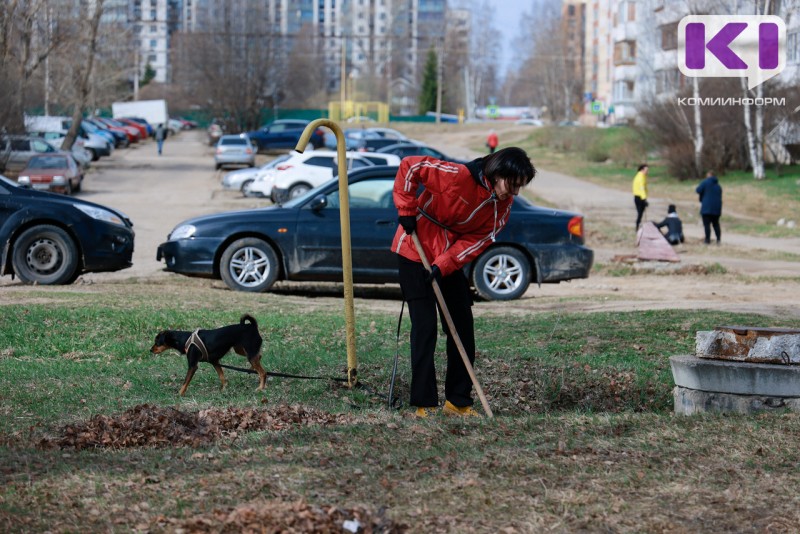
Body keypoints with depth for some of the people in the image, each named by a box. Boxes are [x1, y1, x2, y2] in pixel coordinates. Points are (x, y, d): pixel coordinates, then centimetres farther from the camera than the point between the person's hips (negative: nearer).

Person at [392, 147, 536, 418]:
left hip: (451, 261, 7)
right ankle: (424, 403, -4)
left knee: (463, 328, 6)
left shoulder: (503, 205, -6)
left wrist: (443, 266, -22)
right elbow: (410, 166, -21)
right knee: (425, 327, -9)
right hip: (415, 252, -7)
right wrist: (407, 211, -19)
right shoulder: (459, 176, -27)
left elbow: (477, 240, -10)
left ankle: (458, 400, 15)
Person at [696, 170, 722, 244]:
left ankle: (708, 239, -11)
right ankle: (718, 239, 8)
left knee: (706, 224, -6)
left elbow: (698, 190, -11)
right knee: (716, 224, 13)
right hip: (717, 208, 6)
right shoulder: (718, 186, 16)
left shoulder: (705, 182, -5)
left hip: (707, 207, -6)